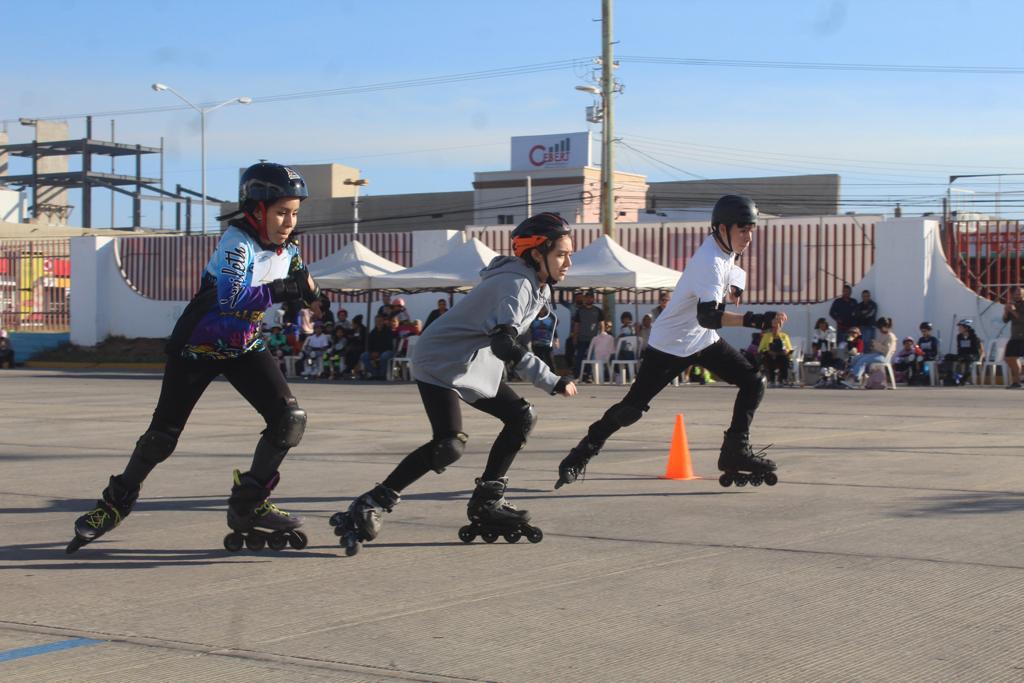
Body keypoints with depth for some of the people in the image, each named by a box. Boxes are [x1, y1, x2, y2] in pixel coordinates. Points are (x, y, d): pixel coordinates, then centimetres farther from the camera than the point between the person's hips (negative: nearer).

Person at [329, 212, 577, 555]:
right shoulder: (516, 283, -22)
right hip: (441, 362, -10)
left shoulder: (534, 284, 9)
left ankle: (486, 503, 11)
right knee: (450, 445, -23)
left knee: (522, 417, 5)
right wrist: (552, 382, -33)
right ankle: (368, 507, -17)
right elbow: (504, 343, -35)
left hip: (474, 366, 10)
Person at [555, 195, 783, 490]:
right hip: (670, 344, -8)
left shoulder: (724, 247, -3)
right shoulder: (710, 262, -30)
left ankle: (736, 450, 0)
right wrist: (753, 320, -54)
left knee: (754, 382, -3)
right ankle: (582, 454, 10)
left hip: (704, 341, 8)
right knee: (633, 408, -6)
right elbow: (706, 316, -46)